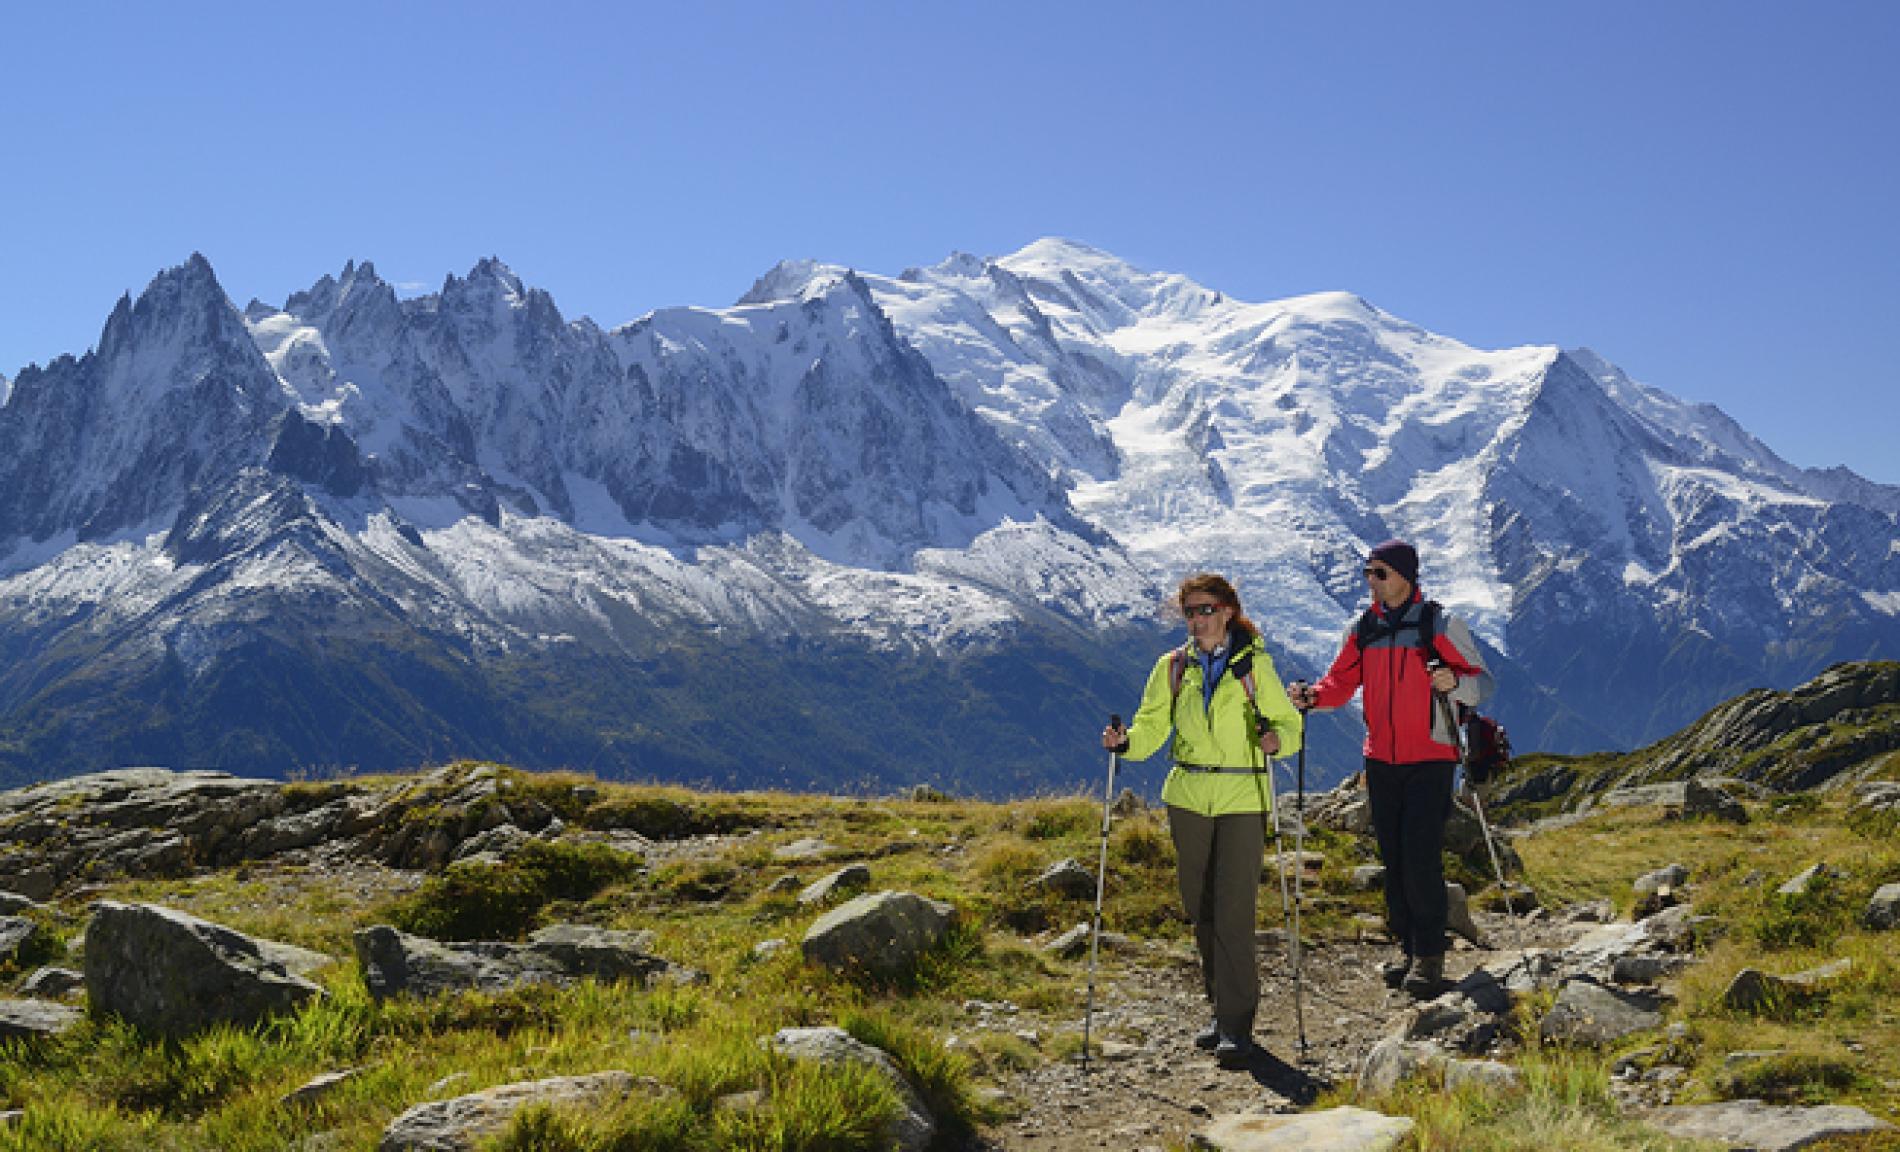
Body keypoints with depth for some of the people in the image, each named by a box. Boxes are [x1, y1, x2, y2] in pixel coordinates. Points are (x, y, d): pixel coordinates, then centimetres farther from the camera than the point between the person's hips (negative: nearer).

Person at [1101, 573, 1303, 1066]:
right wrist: (1125, 742, -17)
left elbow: (1288, 722, 1)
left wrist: (1277, 739, -22)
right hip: (1189, 798, 4)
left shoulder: (1254, 664, 0)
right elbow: (1151, 728, 4)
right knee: (1201, 910, 9)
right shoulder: (1173, 667, 8)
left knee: (1235, 909, -10)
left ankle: (1237, 1025, -6)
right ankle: (1221, 1010, 23)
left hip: (1243, 799, -4)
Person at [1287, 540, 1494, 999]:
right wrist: (1311, 696, -10)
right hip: (1380, 759, 5)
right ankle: (1407, 946, 20)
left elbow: (1483, 682, -6)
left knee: (1422, 856, -11)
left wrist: (1454, 682, -27)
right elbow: (1341, 682, 11)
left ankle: (1429, 956, -2)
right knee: (1393, 857, 9)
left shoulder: (1441, 624, -6)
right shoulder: (1363, 629, 9)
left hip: (1430, 759, -5)